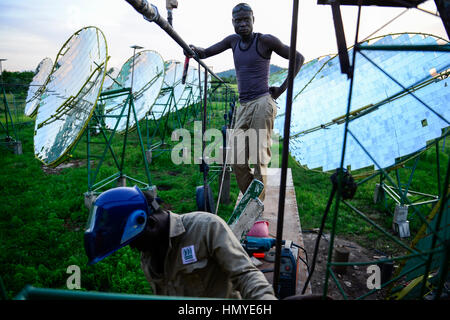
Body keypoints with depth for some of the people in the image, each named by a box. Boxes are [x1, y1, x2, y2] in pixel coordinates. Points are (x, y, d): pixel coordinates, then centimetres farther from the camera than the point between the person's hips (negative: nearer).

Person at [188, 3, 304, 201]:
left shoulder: (265, 41, -1)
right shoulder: (233, 40, 15)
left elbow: (298, 58, 4)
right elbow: (206, 53, 19)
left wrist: (282, 88, -2)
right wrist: (193, 49, -5)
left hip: (262, 104, -6)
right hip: (243, 107, 6)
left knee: (259, 158, -8)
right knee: (236, 160, 0)